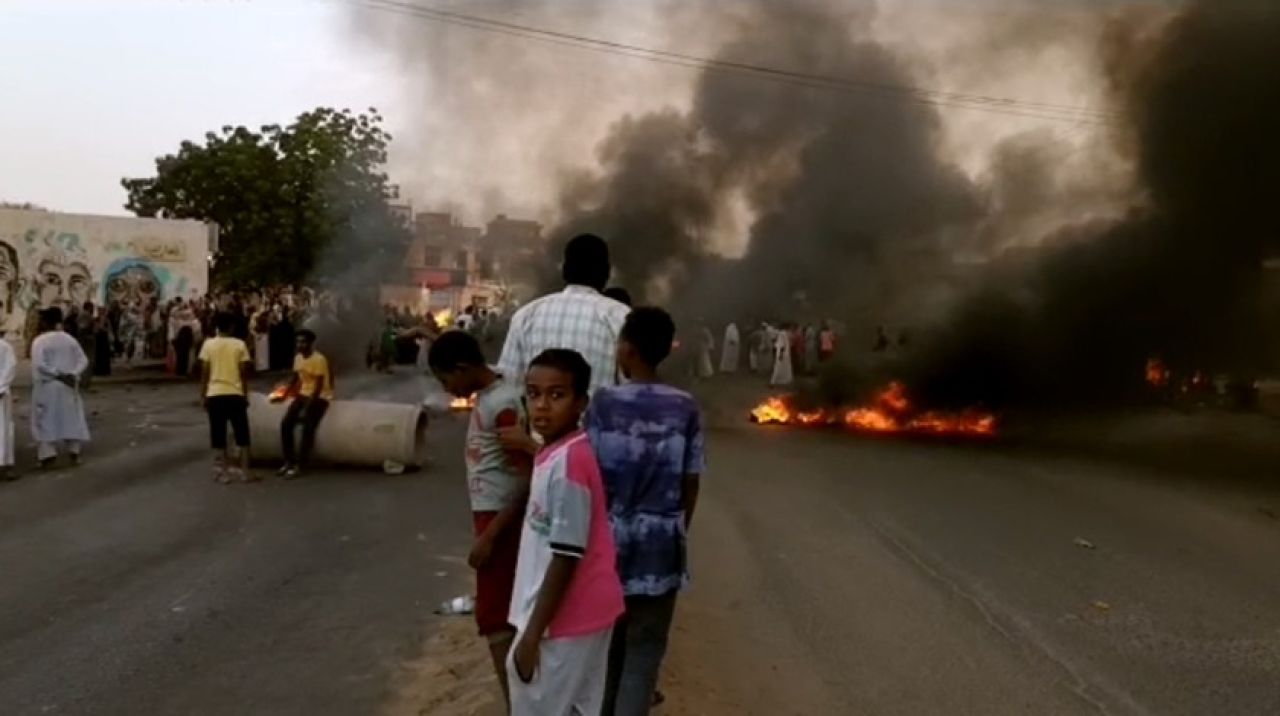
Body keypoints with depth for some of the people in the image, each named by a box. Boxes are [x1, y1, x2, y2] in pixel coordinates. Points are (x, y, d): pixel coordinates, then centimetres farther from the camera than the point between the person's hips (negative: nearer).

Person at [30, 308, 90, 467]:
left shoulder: (39, 341, -12)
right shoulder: (70, 339, 3)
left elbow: (39, 364, -22)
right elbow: (83, 360, 0)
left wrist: (57, 374, -16)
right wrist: (73, 374, -10)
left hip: (47, 386, -4)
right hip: (68, 386, 4)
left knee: (45, 419, 7)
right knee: (71, 417, 13)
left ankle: (47, 454, 2)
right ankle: (74, 452, 11)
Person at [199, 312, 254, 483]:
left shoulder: (208, 344, 0)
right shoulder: (240, 344, 0)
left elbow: (204, 373, -1)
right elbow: (244, 373, 0)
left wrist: (202, 395, 6)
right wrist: (245, 395, 8)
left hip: (215, 394, 0)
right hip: (235, 394, 0)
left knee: (218, 434, 5)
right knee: (242, 433, 8)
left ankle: (223, 471, 5)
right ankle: (245, 471, 8)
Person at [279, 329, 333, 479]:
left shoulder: (319, 359, -18)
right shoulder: (298, 358, 5)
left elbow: (319, 387, -20)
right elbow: (295, 381, 15)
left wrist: (306, 409, -23)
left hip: (320, 397, -7)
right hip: (303, 395, 7)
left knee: (307, 429, -20)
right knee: (285, 424, -9)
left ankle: (299, 466, -11)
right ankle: (289, 461, 0)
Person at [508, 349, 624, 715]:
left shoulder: (567, 462, -23)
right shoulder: (564, 454, 6)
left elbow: (567, 557, -24)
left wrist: (532, 635, -20)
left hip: (566, 617, -9)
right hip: (584, 610, 9)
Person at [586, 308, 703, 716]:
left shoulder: (603, 403, -9)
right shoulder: (685, 408, -5)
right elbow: (691, 483, -1)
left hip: (610, 538, 0)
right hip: (661, 544, 0)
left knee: (607, 642, 18)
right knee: (645, 649, 8)